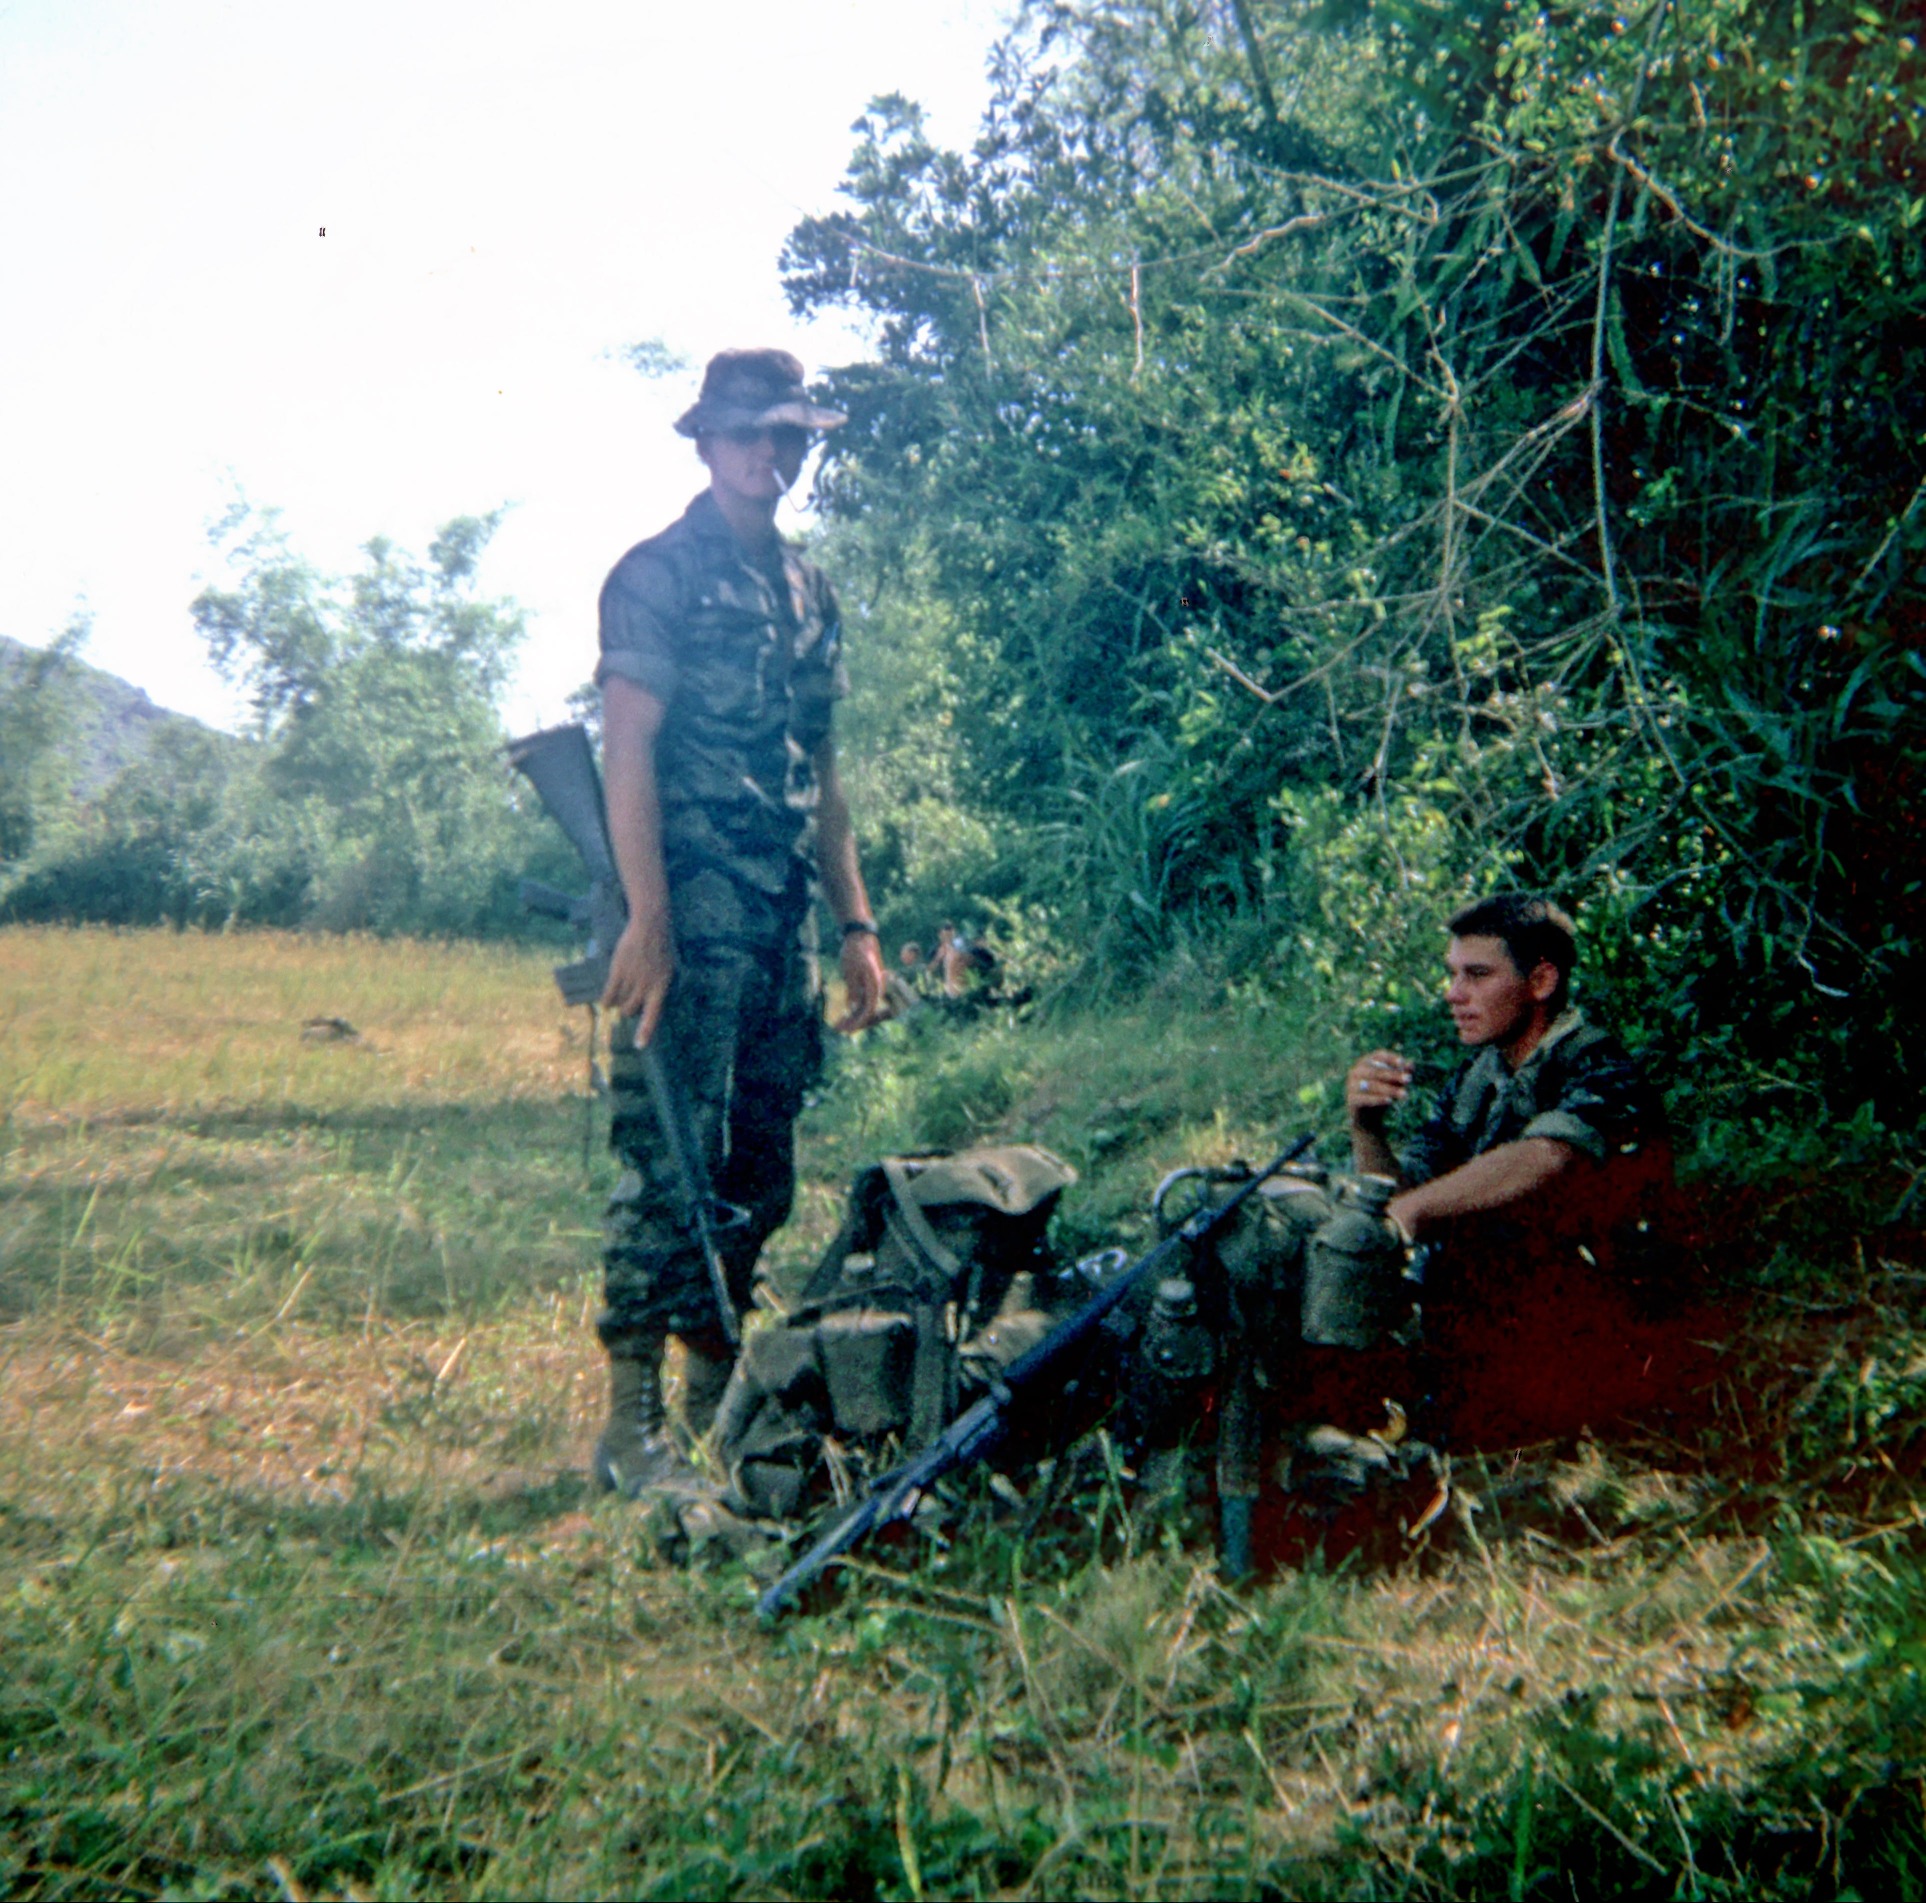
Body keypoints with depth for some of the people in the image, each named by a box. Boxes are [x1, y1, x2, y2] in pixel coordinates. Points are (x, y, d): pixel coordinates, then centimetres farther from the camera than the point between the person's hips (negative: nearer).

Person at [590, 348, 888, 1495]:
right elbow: (628, 753, -10)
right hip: (693, 916, -7)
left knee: (761, 1177, 11)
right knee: (671, 1162, -8)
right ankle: (634, 1425, 1)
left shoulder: (810, 591, 19)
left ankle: (716, 1399, 22)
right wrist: (647, 919, -19)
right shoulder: (658, 576, -2)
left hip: (786, 918, 7)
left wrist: (858, 926, 15)